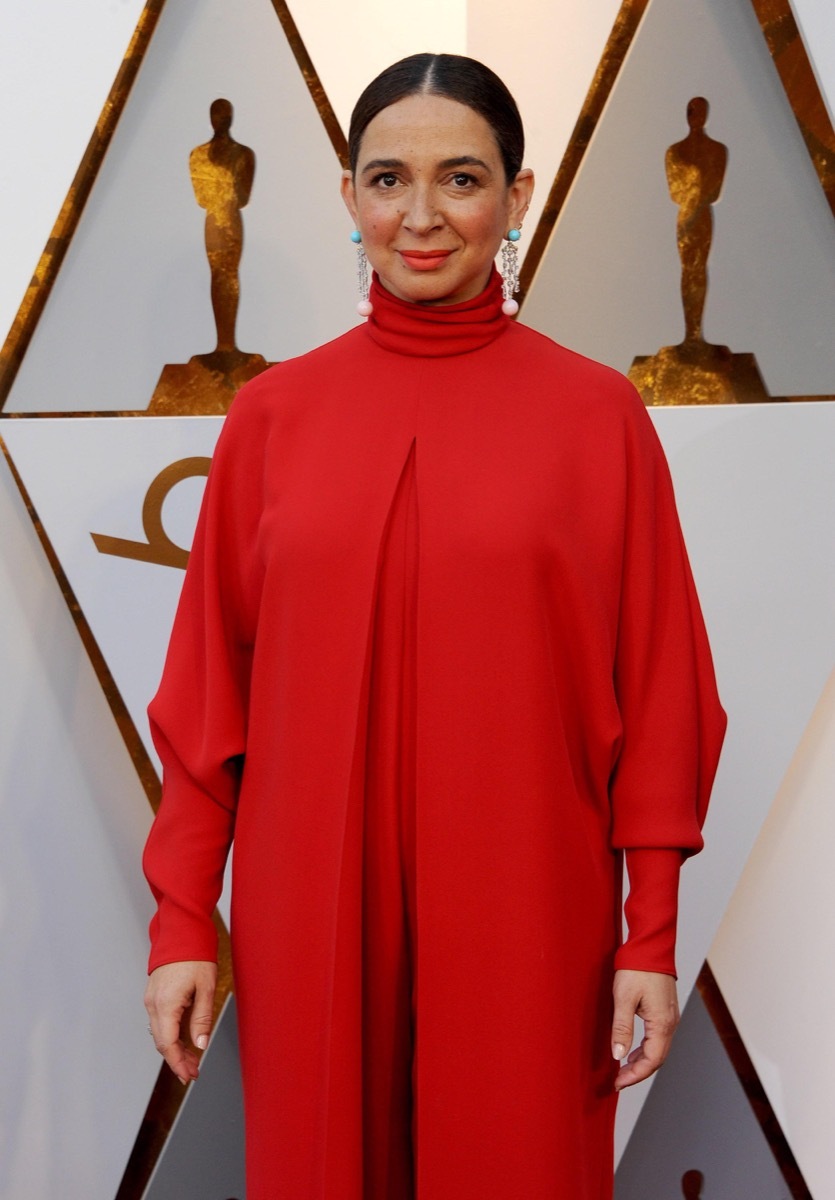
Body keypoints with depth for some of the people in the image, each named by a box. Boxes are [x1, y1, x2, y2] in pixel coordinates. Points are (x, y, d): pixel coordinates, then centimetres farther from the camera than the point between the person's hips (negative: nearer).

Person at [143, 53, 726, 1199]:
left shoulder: (599, 414, -3)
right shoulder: (273, 412, 2)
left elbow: (658, 688, -1)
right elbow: (208, 685, 3)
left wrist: (653, 935, -3)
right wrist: (182, 920, 1)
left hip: (524, 913, -1)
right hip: (310, 915, 1)